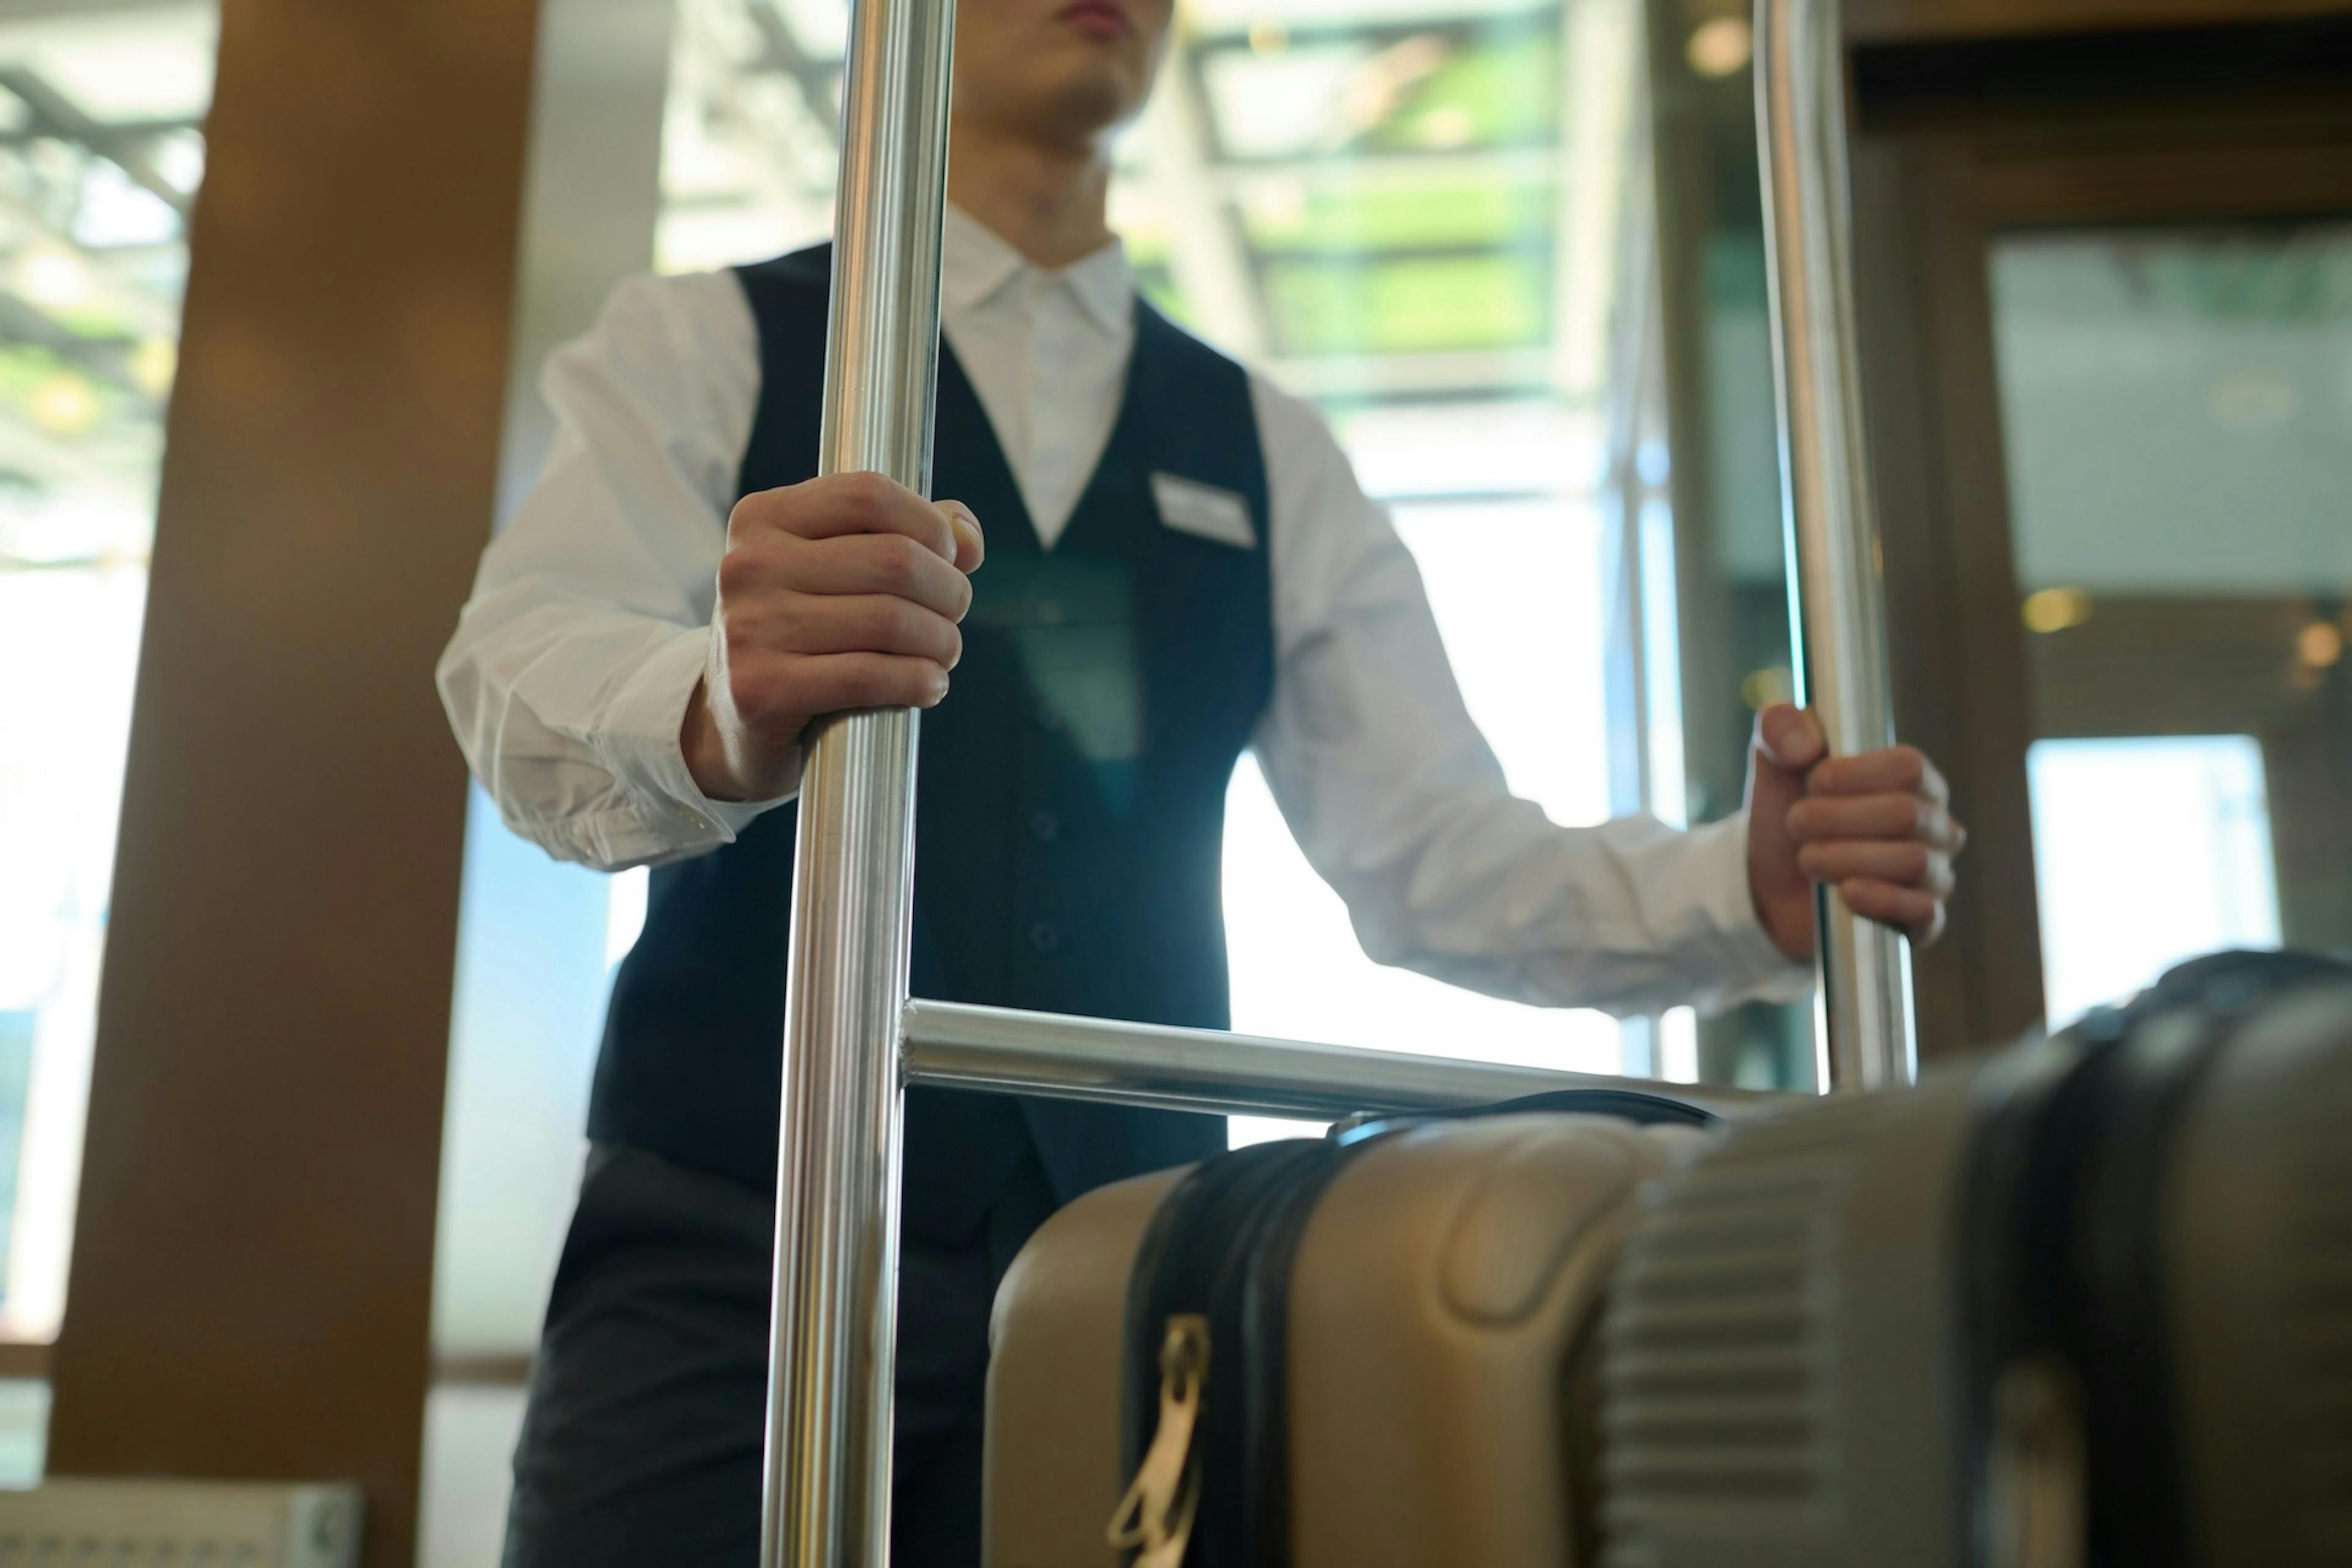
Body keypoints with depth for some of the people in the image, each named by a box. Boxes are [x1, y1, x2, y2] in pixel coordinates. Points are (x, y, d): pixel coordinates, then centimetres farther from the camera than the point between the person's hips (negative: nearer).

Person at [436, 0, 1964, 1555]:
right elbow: (523, 668, -12)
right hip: (740, 1237, -2)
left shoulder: (1270, 455, 14)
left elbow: (1433, 850, 6)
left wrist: (1743, 887, -13)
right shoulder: (704, 347, 6)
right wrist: (720, 715, -36)